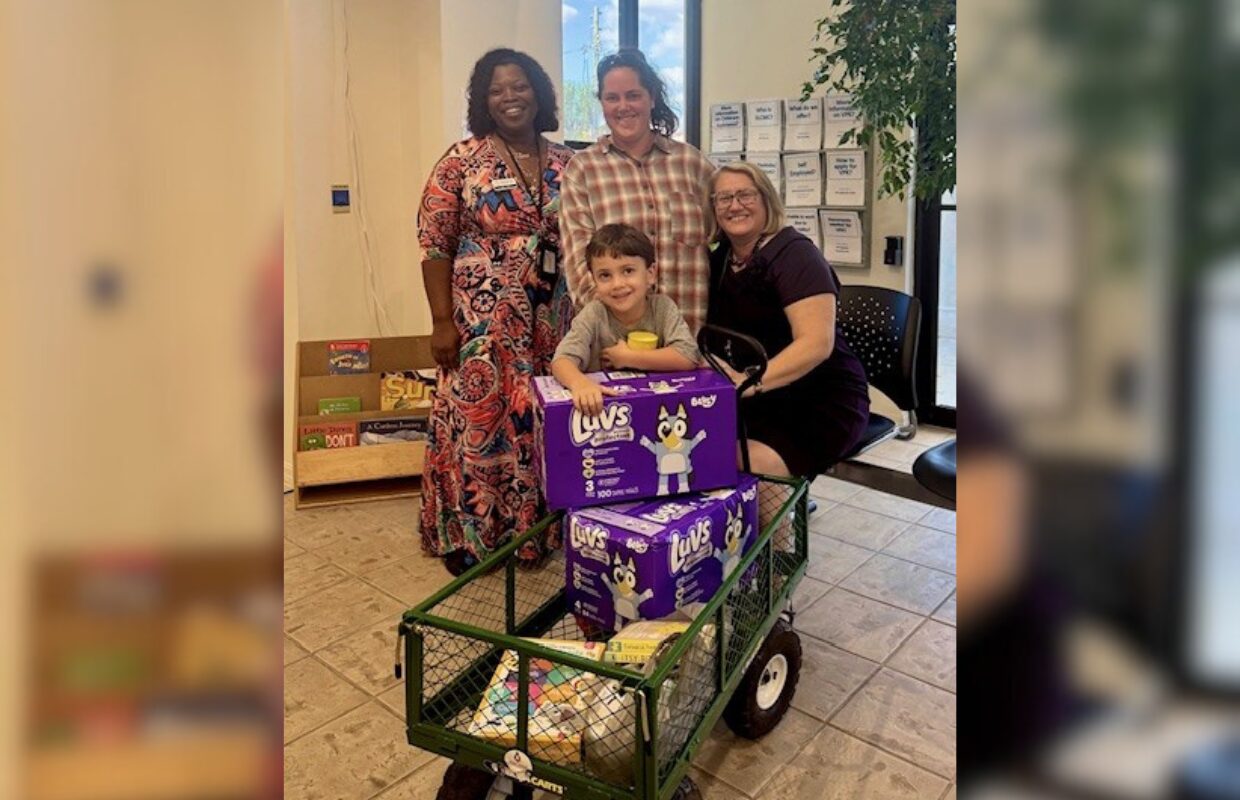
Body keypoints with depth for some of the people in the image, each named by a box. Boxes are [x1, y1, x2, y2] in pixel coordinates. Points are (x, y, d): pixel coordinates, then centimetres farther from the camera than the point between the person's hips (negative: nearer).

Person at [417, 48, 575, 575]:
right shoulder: (463, 160, -4)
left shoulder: (565, 164, 8)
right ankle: (466, 535, 17)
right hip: (481, 318, -4)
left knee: (544, 420, 10)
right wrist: (442, 321, -11)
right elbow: (435, 246, -6)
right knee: (475, 418, 1)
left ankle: (537, 525, 26)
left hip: (550, 319, 4)